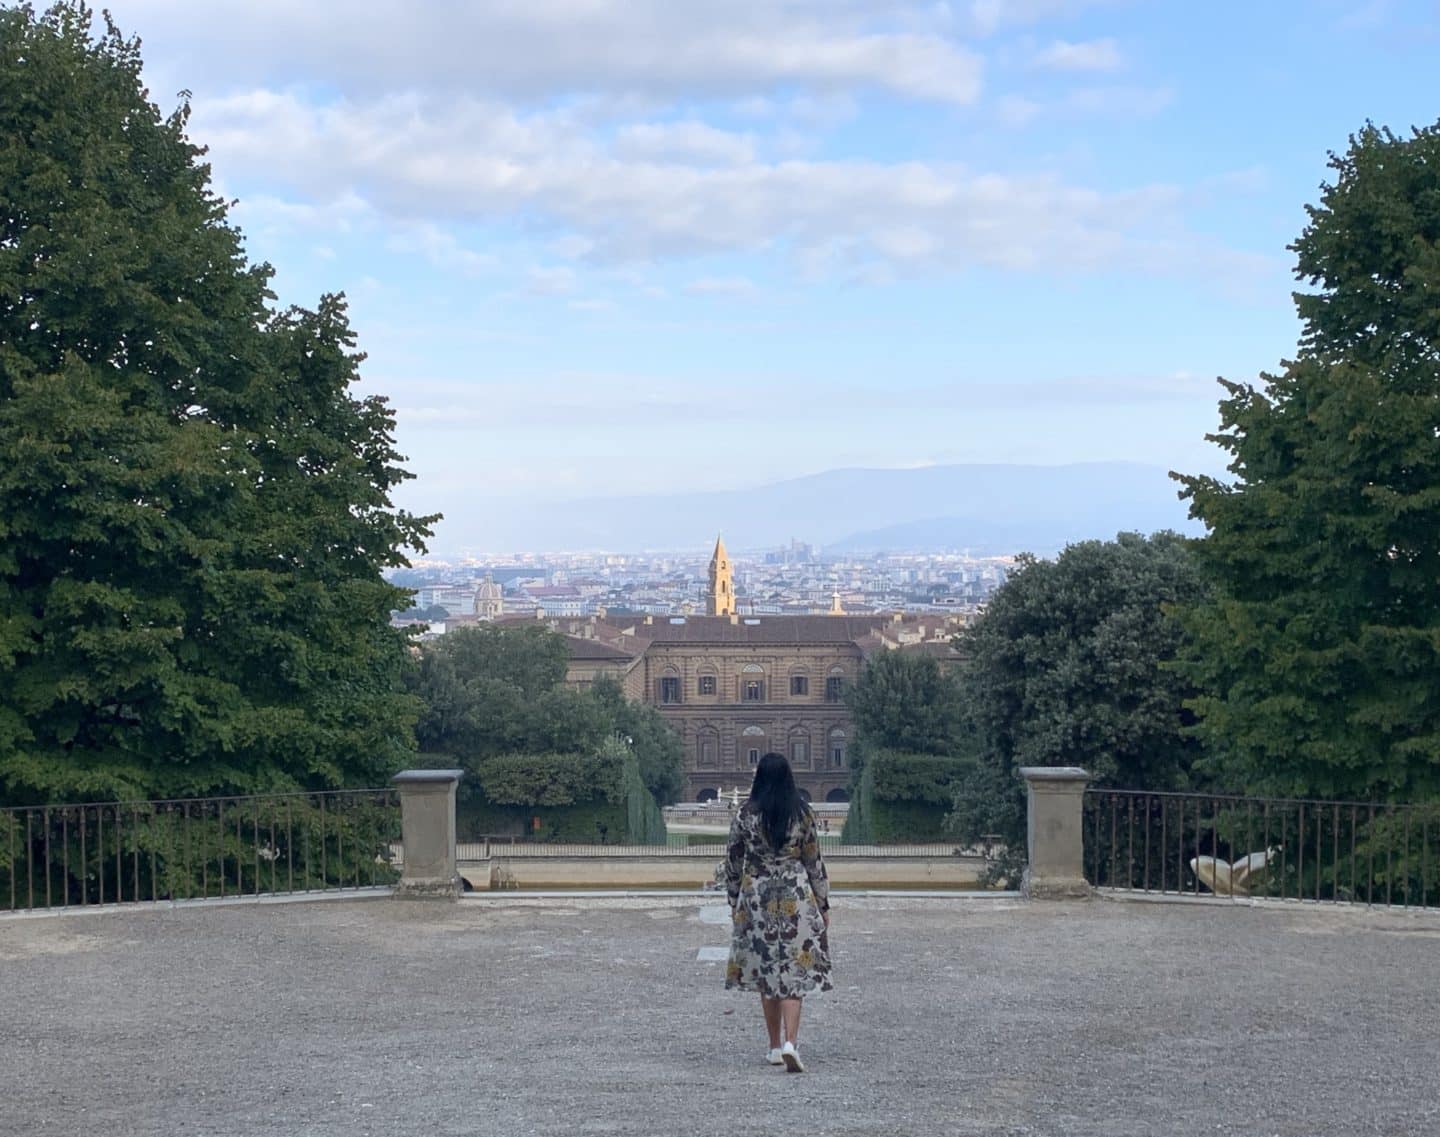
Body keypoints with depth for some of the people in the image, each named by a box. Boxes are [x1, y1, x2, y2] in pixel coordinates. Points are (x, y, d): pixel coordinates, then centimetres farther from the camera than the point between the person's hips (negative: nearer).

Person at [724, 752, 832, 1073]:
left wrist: (734, 902, 14)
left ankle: (775, 1047, 16)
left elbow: (733, 862, 2)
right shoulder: (802, 814, -4)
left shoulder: (746, 815, -3)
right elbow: (815, 862, 0)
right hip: (796, 897, -1)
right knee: (794, 972, 1)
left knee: (765, 972, 12)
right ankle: (790, 1043, -16)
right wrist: (823, 903, 8)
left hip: (756, 898, 1)